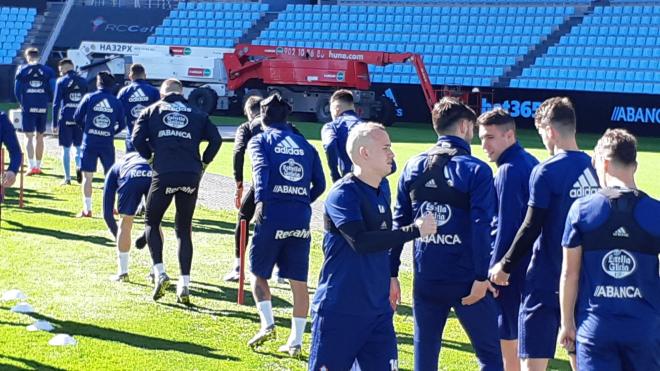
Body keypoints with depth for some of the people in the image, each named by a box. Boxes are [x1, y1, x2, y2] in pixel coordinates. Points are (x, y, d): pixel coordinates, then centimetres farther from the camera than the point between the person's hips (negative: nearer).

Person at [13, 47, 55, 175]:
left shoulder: (22, 70, -1)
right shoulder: (48, 71, 2)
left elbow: (17, 90, -1)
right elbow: (53, 89, -2)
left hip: (28, 107, -2)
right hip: (42, 107, 2)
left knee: (29, 136, 0)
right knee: (40, 136, 13)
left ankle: (31, 166, -14)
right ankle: (38, 166, 19)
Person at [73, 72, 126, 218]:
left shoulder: (89, 98, -3)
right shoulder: (116, 102, 2)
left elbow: (77, 117, -2)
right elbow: (122, 124, 3)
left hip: (89, 142, -1)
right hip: (107, 144, 2)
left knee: (87, 176, 3)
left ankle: (87, 209, -1)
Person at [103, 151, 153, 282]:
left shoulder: (114, 170, 38)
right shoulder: (148, 160, 46)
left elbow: (107, 213, 34)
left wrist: (117, 236, 46)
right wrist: (147, 234, 51)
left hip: (131, 178, -2)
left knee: (125, 224, 17)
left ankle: (122, 272, 21)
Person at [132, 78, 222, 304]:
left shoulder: (152, 110, 15)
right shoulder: (197, 114, 19)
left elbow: (137, 138, 2)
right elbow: (216, 139, 9)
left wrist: (150, 159, 15)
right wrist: (203, 164, 16)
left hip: (164, 174, -2)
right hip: (191, 176, 2)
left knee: (151, 222, 16)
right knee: (184, 229, 12)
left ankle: (159, 272, -4)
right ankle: (184, 285, 5)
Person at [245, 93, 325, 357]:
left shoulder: (260, 141, 7)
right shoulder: (305, 145, 18)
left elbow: (261, 169, -13)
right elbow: (319, 184, 13)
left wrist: (260, 201, -25)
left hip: (272, 216, -3)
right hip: (301, 219, 3)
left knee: (258, 273, 16)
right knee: (298, 282, 8)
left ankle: (267, 324, -1)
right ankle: (296, 341, 8)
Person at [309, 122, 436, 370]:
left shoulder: (382, 189, 10)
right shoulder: (343, 194, -15)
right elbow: (360, 242, -28)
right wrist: (415, 230, -25)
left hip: (378, 311, 7)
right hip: (339, 312, -7)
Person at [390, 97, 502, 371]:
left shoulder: (413, 167, 7)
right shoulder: (476, 170, -8)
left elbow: (398, 223, 7)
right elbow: (481, 227, -15)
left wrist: (392, 273, 10)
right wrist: (481, 277, -15)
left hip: (426, 279, 5)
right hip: (466, 280, -4)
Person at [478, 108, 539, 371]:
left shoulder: (509, 171, -17)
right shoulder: (531, 163, 10)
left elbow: (506, 228, -21)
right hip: (530, 265, 9)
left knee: (507, 338, 0)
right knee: (523, 335, 17)